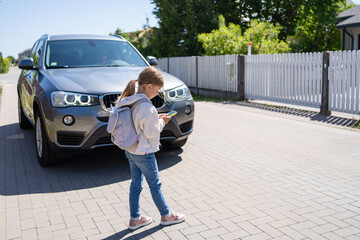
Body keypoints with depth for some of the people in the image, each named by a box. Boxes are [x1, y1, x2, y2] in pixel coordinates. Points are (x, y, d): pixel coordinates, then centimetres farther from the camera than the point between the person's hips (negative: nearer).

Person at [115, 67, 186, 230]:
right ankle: (166, 215, 27)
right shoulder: (146, 106, -26)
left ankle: (135, 219, 27)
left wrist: (156, 119, 5)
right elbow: (150, 133, -21)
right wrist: (161, 122, -6)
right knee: (155, 185, 9)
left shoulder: (127, 102, 0)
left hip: (130, 151, 8)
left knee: (135, 184, 17)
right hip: (144, 153, -8)